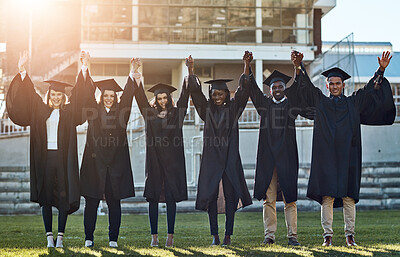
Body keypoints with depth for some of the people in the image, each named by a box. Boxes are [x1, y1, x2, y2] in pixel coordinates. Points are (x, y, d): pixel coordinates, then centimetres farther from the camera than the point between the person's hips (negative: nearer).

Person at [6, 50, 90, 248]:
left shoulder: (69, 111, 8)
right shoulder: (41, 110, 11)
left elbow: (79, 93, -1)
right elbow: (27, 94, 6)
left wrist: (84, 69, -12)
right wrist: (22, 72, -5)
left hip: (63, 158, -1)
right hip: (45, 157, 1)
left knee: (63, 196, -1)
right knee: (45, 197, 2)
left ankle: (60, 236, 3)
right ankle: (49, 236, 7)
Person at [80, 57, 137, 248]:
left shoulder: (120, 111, 10)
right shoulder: (94, 111, 8)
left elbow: (128, 95, 2)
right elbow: (88, 93, 0)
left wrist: (132, 73, -8)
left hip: (116, 163, 1)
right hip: (95, 162, -1)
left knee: (114, 202, 3)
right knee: (92, 202, 2)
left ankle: (113, 239, 9)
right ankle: (89, 238, 9)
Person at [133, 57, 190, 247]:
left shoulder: (176, 113, 7)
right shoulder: (150, 113, 10)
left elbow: (184, 95, 0)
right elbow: (141, 97, 3)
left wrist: (189, 71, -10)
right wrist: (136, 75, -8)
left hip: (173, 160, -1)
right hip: (154, 160, 1)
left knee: (171, 198, 1)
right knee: (153, 198, 1)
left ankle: (170, 236, 5)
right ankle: (154, 236, 5)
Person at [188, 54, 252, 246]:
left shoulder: (233, 108, 7)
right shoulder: (207, 109, 8)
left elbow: (243, 91, -4)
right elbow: (195, 92, -1)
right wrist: (191, 73, -14)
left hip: (230, 158, 0)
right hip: (211, 158, 1)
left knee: (230, 196, -2)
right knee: (210, 196, -1)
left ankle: (228, 235, 3)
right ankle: (215, 236, 6)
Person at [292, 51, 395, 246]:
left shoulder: (354, 103, 15)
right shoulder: (320, 102, 13)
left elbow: (370, 90, 11)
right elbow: (306, 87, 4)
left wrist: (381, 71, 0)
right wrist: (299, 68, -10)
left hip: (347, 156, 1)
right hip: (326, 156, -1)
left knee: (349, 197, -1)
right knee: (327, 197, -4)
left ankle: (350, 235, 4)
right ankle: (327, 235, -2)